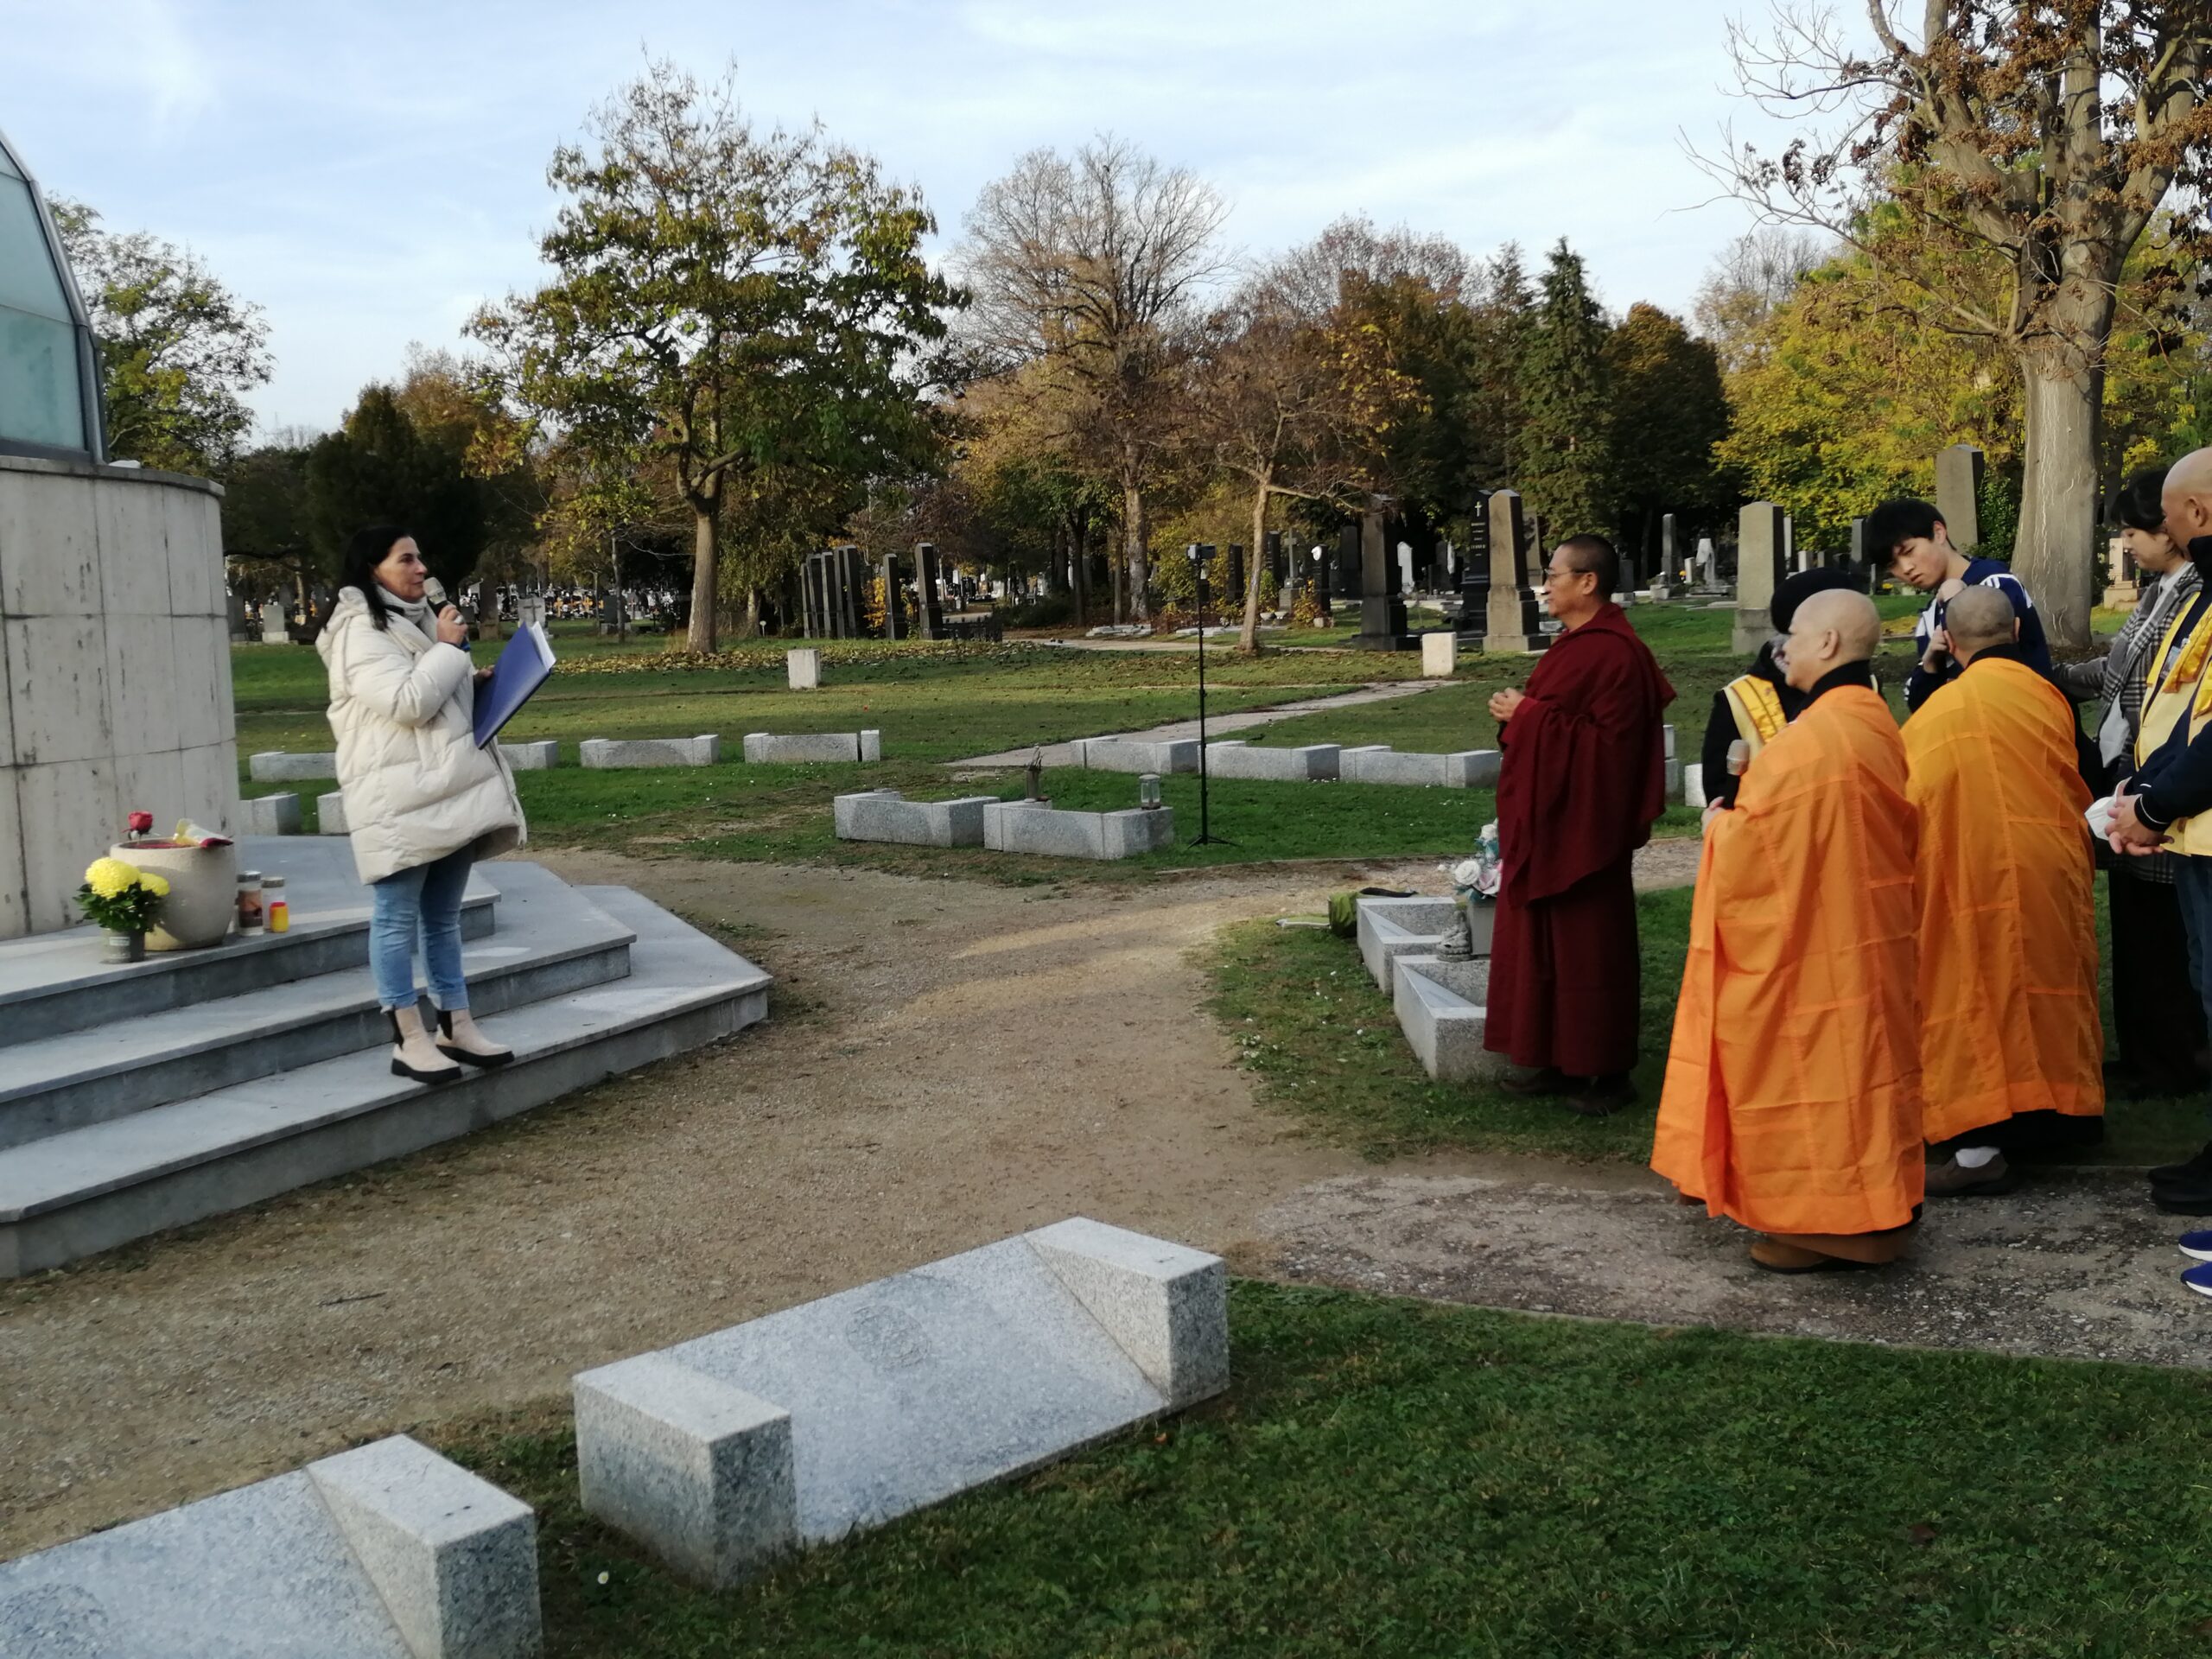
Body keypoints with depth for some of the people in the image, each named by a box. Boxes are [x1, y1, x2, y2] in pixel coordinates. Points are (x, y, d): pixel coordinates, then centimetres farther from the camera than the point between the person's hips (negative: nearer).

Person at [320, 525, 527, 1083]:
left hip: (448, 789, 9)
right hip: (398, 799, -9)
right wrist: (450, 649, -11)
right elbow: (408, 703, -22)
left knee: (444, 915, 13)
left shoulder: (416, 622, 19)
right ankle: (409, 1041, -1)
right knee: (398, 917, -4)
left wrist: (475, 686, 12)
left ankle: (456, 1026, 19)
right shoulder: (361, 632, -11)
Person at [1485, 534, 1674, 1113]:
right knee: (1544, 942, 12)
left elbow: (1608, 741, -23)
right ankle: (1559, 1062, 21)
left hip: (1583, 825, -10)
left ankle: (1608, 1074, 10)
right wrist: (1517, 714, 3)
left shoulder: (1614, 653, -18)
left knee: (1589, 947, -1)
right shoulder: (1576, 644, 12)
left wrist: (1528, 714, -20)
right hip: (1547, 822, 10)